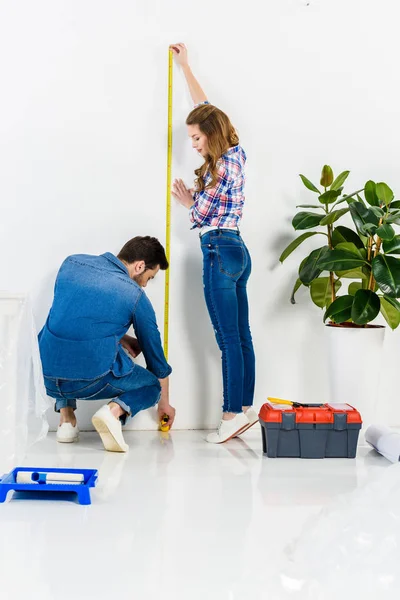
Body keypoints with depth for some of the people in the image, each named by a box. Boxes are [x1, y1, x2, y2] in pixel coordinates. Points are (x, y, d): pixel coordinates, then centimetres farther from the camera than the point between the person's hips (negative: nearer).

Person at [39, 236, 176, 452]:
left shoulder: (71, 263, 10)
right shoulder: (135, 296, 1)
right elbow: (155, 355, 13)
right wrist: (164, 402, 29)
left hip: (48, 378, 4)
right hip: (93, 382, -4)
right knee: (152, 385, 25)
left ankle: (66, 418, 21)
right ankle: (115, 409, -6)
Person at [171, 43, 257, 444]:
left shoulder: (220, 168, -16)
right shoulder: (236, 153, 10)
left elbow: (201, 216, -11)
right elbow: (204, 107, 22)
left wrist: (187, 200, 11)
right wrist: (185, 67, 31)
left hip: (219, 252, -9)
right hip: (238, 250, 9)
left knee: (228, 339, -5)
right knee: (241, 336, 10)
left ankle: (232, 415, 1)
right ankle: (246, 409, 17)